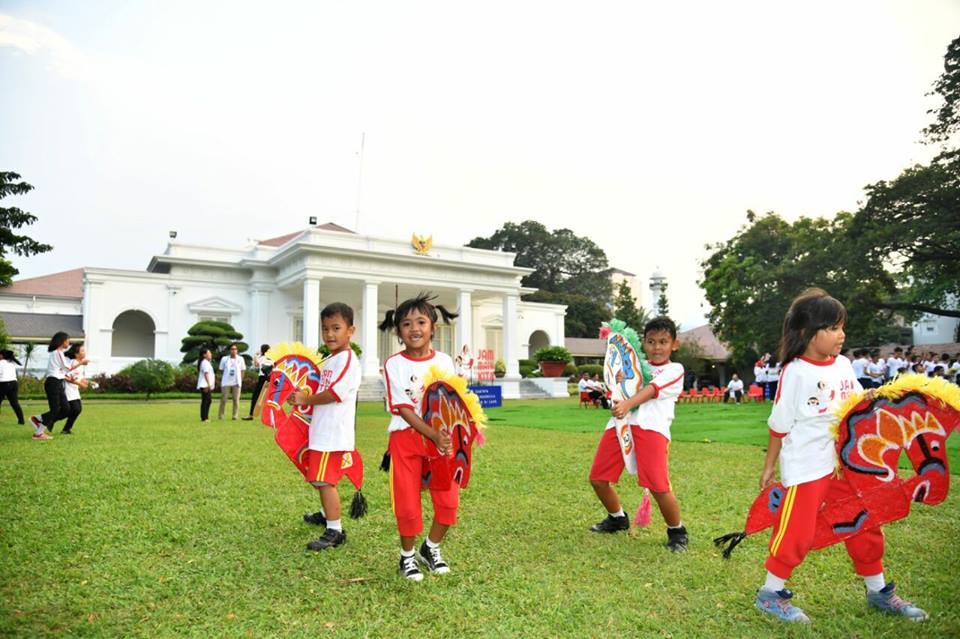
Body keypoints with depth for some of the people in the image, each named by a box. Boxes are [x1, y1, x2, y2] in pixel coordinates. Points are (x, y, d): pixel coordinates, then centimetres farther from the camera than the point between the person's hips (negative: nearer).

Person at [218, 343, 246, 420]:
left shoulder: (240, 359, 6)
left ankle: (235, 416, 6)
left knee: (236, 400, 1)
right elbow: (221, 370, 10)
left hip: (236, 382, 1)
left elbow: (242, 371, 10)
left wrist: (240, 381, 2)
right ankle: (220, 416, 8)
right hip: (226, 382, -1)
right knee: (223, 399, 0)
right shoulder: (224, 359, 4)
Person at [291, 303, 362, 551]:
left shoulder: (347, 360, -15)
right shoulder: (329, 360, 16)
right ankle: (326, 514, 43)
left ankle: (335, 531, -3)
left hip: (334, 432, -10)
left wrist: (305, 400, -9)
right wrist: (305, 397, 8)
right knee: (321, 478, 23)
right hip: (321, 429, 10)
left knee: (324, 480, -10)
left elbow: (333, 393, -21)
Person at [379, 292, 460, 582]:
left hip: (442, 438, 3)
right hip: (406, 439, -2)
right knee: (408, 505, 2)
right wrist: (434, 436, -23)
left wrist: (448, 436, -14)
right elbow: (404, 409, -13)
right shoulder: (394, 364, -8)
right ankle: (407, 556, 28)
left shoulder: (444, 361, 1)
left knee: (449, 501, 0)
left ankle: (431, 548, 27)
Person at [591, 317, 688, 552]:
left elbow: (652, 390, -10)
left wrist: (627, 405, -29)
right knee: (597, 478, 8)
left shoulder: (675, 369, 8)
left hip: (651, 427, -6)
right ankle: (617, 518, 36)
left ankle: (677, 532, 14)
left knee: (658, 486, -15)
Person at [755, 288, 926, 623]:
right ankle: (770, 594, 17)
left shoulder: (844, 365, 3)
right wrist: (769, 466, -4)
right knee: (796, 530, 0)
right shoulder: (795, 372, -16)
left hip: (844, 462, 7)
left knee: (863, 524, 16)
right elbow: (779, 424, -10)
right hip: (805, 467, -7)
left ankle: (878, 592, 37)